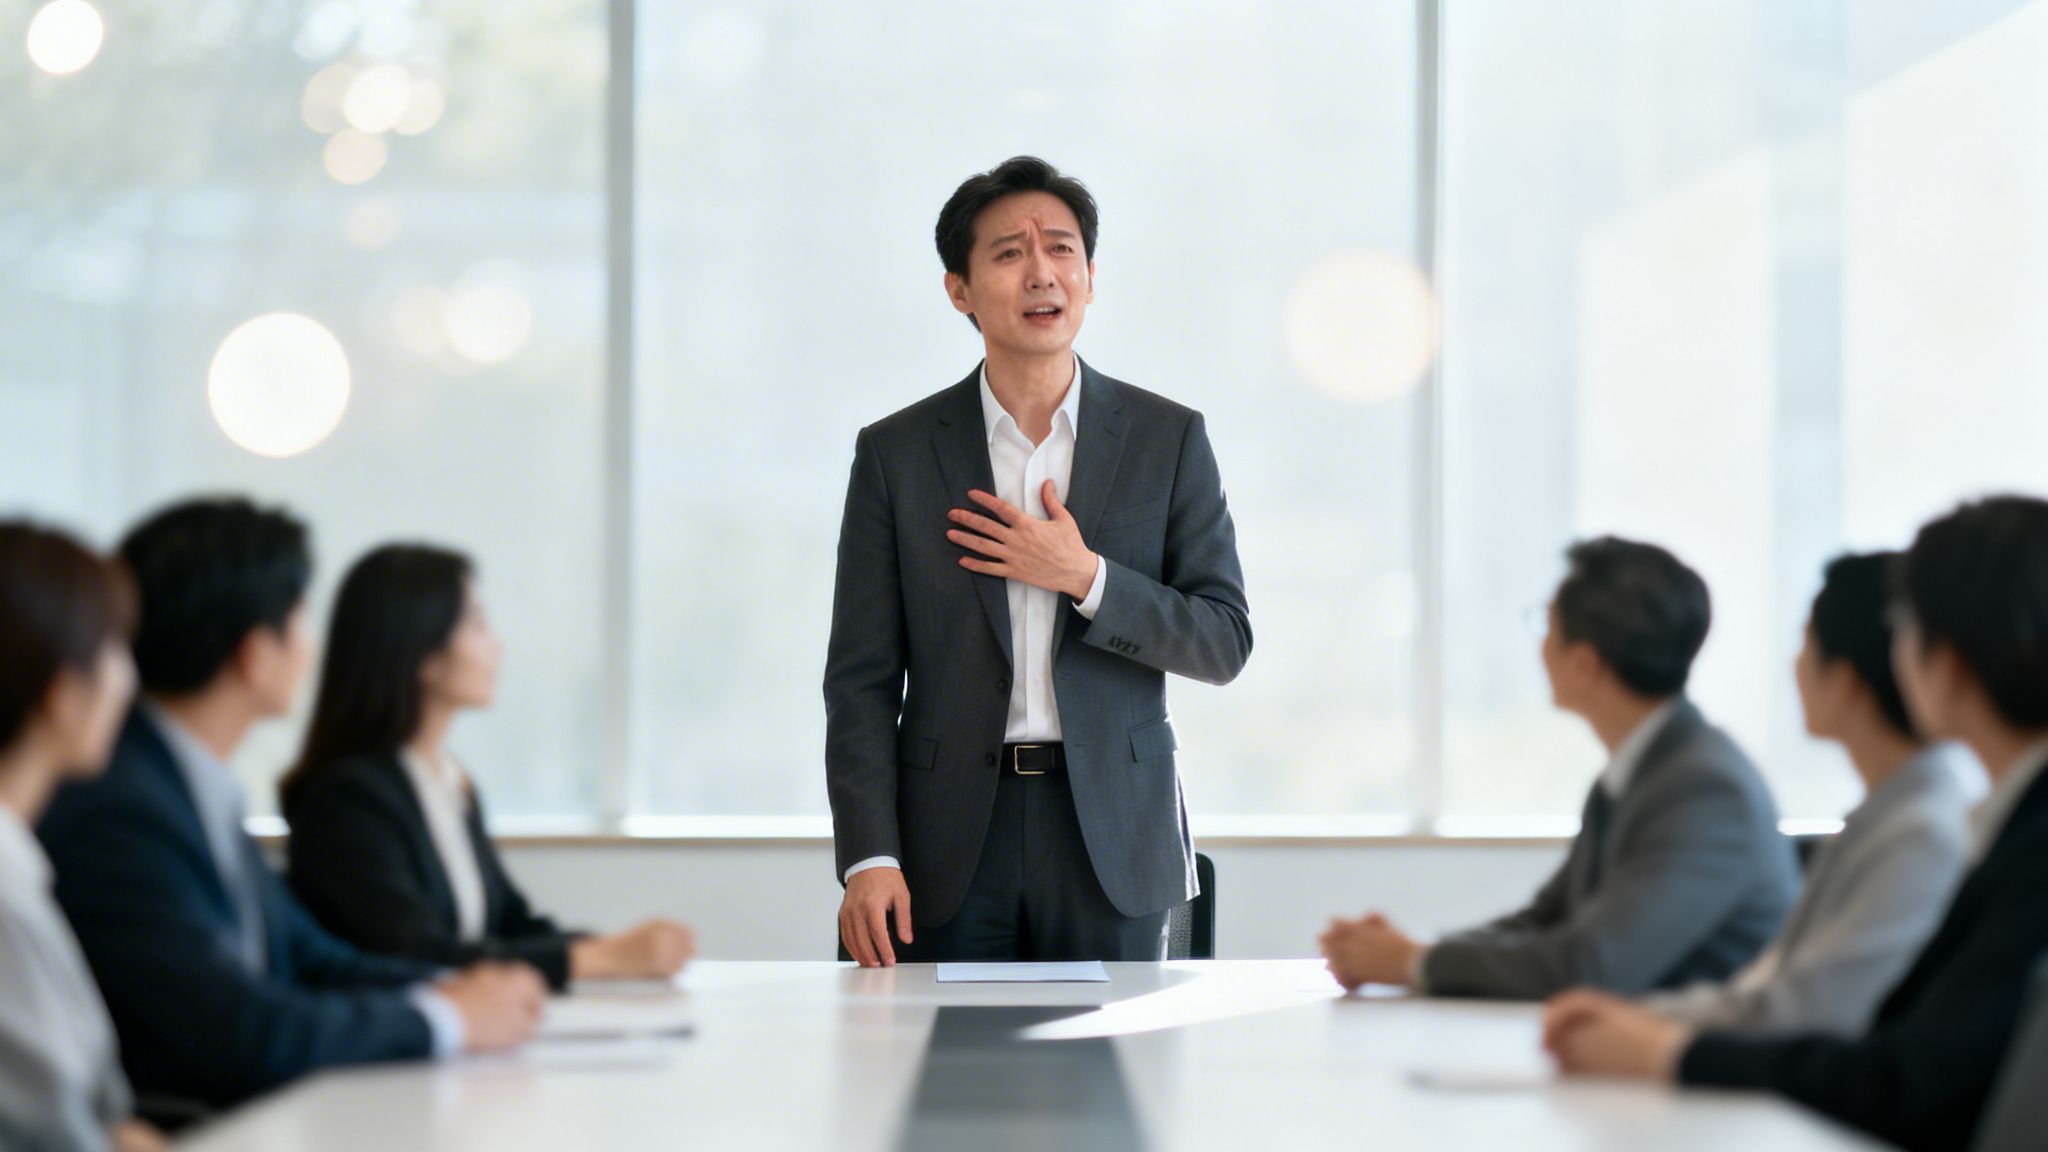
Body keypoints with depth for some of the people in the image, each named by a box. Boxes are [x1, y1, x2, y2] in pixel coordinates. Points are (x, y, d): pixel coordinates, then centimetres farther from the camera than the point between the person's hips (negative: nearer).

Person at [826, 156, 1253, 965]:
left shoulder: (1168, 440, 5)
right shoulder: (896, 454, 4)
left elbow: (1224, 642, 2)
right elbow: (863, 678, 1)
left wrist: (1085, 578, -12)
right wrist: (869, 858, -9)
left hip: (1110, 838, 0)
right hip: (952, 846, 0)